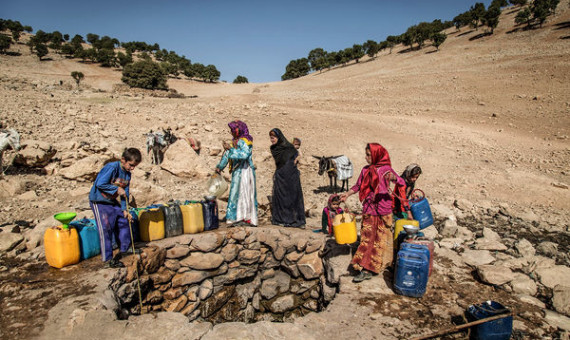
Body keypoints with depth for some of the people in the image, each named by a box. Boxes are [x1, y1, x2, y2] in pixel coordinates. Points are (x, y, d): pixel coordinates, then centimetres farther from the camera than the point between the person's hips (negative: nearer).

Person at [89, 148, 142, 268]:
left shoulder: (127, 174, 2)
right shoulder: (112, 167, -22)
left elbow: (125, 193, 7)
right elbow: (100, 184, -29)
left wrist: (124, 210, 0)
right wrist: (116, 189, -23)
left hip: (114, 202, 8)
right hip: (99, 202, -8)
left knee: (124, 222, 10)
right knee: (106, 228, -10)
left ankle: (123, 250, 27)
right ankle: (108, 259, -1)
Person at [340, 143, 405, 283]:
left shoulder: (386, 169, -6)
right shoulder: (365, 170, 8)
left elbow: (402, 182, -16)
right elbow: (358, 186, 15)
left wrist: (393, 177, -36)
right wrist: (347, 194, 0)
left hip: (383, 210, -4)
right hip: (368, 209, 4)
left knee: (381, 238, 3)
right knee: (367, 237, 4)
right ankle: (365, 269, 13)